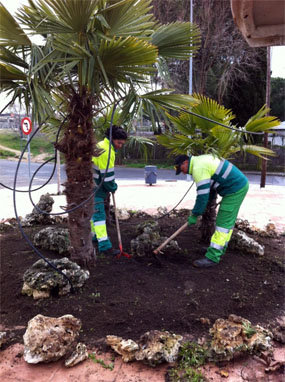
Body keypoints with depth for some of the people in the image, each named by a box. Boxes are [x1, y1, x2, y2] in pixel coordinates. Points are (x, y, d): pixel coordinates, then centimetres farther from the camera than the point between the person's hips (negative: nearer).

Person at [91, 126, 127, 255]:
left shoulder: (103, 145, 11)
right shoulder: (105, 151, -22)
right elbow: (107, 174, -21)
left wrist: (111, 185, 13)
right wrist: (113, 187, -5)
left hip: (96, 186, 11)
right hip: (94, 188, -11)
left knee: (95, 212, 22)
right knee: (99, 214, -11)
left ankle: (94, 235, 39)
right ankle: (104, 246, -12)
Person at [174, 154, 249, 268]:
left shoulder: (198, 168, -18)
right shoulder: (201, 160, 15)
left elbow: (203, 194, -20)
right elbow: (209, 186, 22)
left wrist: (194, 215, -11)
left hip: (235, 189, -10)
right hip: (240, 184, 10)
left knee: (223, 222, -9)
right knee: (228, 220, 17)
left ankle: (213, 257, -7)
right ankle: (219, 249, 29)